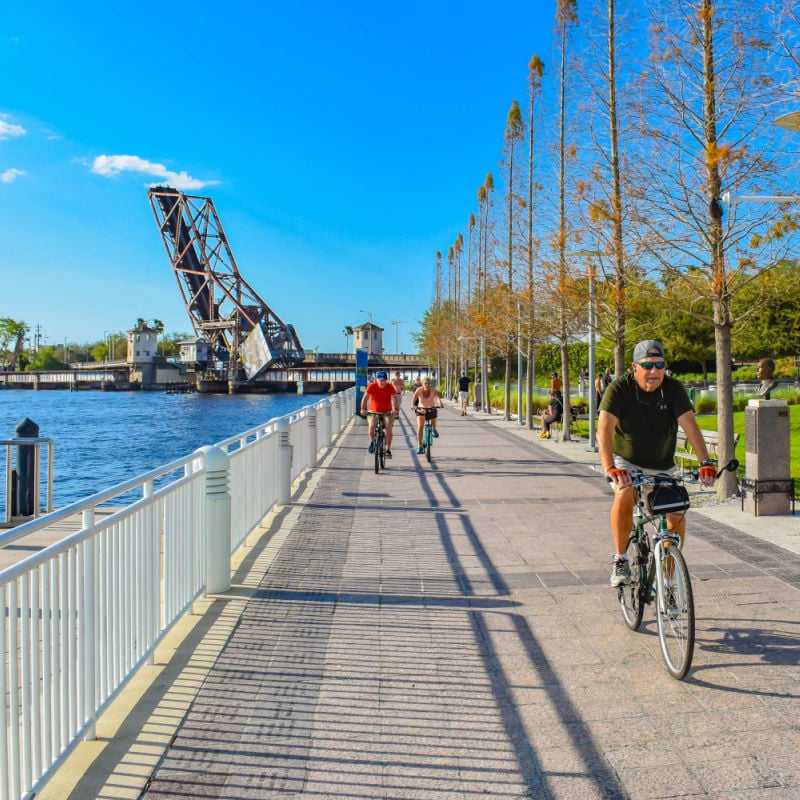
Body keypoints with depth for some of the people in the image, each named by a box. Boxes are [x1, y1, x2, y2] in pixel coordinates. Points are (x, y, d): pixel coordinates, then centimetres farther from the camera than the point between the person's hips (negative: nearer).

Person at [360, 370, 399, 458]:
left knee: (389, 428, -19)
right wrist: (363, 409, -36)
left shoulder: (390, 387, -11)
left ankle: (388, 450, -8)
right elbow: (365, 397, -21)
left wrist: (394, 409, -40)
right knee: (372, 426, -24)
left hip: (387, 412, 0)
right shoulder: (372, 386, -12)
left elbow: (393, 398, -23)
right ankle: (372, 441, 7)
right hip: (373, 412, 0)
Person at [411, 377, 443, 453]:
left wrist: (440, 403, -59)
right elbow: (413, 399, -30)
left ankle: (434, 430, 26)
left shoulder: (433, 390, -19)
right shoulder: (419, 390, -18)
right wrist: (413, 405, -51)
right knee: (420, 427, -17)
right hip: (421, 409, -2)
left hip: (432, 409, 2)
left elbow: (437, 397, -38)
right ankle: (420, 446, -18)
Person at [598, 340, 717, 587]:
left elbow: (689, 424, -23)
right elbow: (604, 428, -31)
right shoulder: (619, 389, -20)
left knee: (677, 516, -10)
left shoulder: (673, 389, -13)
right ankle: (620, 560, -11)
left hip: (663, 466, 3)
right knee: (624, 497, -30)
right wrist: (610, 468, -45)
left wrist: (706, 462, -37)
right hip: (626, 461, -2)